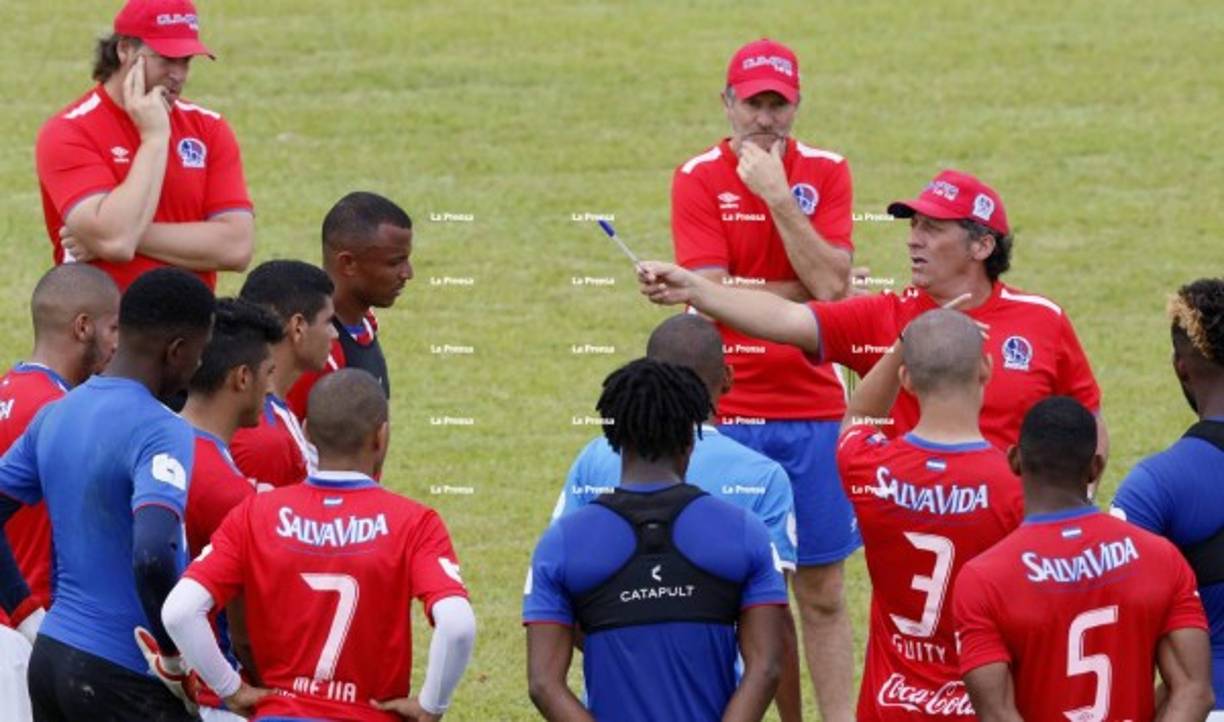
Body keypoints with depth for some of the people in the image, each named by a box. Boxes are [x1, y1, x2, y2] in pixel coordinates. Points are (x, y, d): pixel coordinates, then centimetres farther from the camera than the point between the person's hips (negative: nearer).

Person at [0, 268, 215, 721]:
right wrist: (176, 658, -17)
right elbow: (153, 555, -30)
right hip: (121, 678, -8)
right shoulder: (162, 433, -17)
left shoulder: (55, 416, 9)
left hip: (49, 658, 8)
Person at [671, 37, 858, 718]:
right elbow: (714, 294, -11)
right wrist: (807, 288, -9)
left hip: (813, 410, 1)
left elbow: (830, 284, -10)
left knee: (822, 591, 5)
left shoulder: (826, 173, 3)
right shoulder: (699, 179, -1)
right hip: (728, 414, -1)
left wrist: (777, 195, -15)